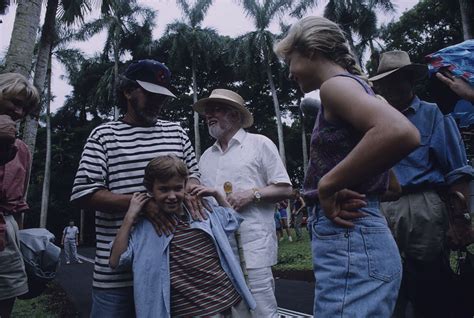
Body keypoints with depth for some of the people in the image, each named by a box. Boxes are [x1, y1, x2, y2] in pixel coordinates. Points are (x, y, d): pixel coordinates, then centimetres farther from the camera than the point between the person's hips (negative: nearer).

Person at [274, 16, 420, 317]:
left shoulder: (336, 83, -8)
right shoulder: (354, 86, 18)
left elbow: (401, 133, -31)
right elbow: (391, 186, 23)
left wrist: (327, 185, -20)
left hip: (349, 241, -10)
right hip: (356, 238, 10)